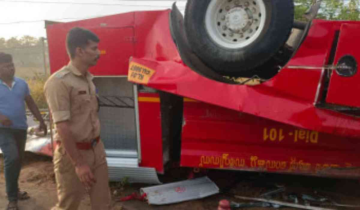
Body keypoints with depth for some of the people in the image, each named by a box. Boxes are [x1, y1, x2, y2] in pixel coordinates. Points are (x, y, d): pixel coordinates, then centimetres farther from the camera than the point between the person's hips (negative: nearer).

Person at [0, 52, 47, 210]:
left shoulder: (21, 83, 3)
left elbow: (31, 103, 11)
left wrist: (41, 121, 10)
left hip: (21, 128, 5)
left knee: (18, 159, 14)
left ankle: (13, 190, 35)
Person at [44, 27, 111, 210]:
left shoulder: (88, 79, 7)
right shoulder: (59, 82, -19)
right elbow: (62, 127, -22)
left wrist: (96, 146, 16)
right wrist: (79, 164, -21)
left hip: (96, 149, 7)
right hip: (72, 153, -7)